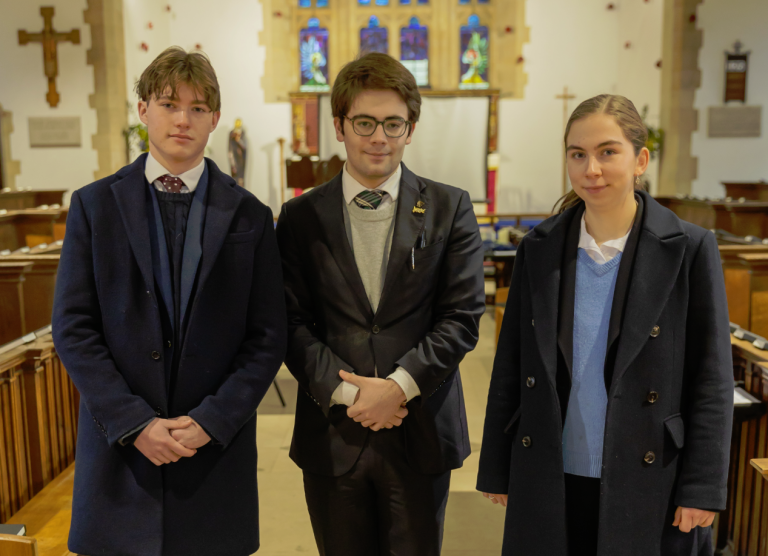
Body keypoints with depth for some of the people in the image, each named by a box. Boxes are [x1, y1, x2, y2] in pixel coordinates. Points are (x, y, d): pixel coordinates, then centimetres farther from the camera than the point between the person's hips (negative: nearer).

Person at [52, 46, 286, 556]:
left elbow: (268, 338, -1)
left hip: (218, 446, 0)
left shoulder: (249, 216, 1)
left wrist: (212, 420, -11)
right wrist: (134, 423, -10)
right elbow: (72, 328, -2)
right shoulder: (95, 205, 2)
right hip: (119, 444, 0)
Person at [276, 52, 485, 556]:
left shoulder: (450, 209, 1)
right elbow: (293, 324, -2)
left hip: (420, 435, 0)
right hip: (331, 436, 1)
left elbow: (462, 318, -4)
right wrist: (346, 392, -14)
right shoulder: (300, 217, 2)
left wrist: (398, 385, -14)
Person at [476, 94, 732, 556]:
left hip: (647, 486, -2)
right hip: (549, 481, 2)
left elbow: (712, 378, -4)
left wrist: (702, 489, -6)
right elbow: (510, 366, 4)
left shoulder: (689, 249, -7)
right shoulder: (539, 248, 1)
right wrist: (497, 470, 6)